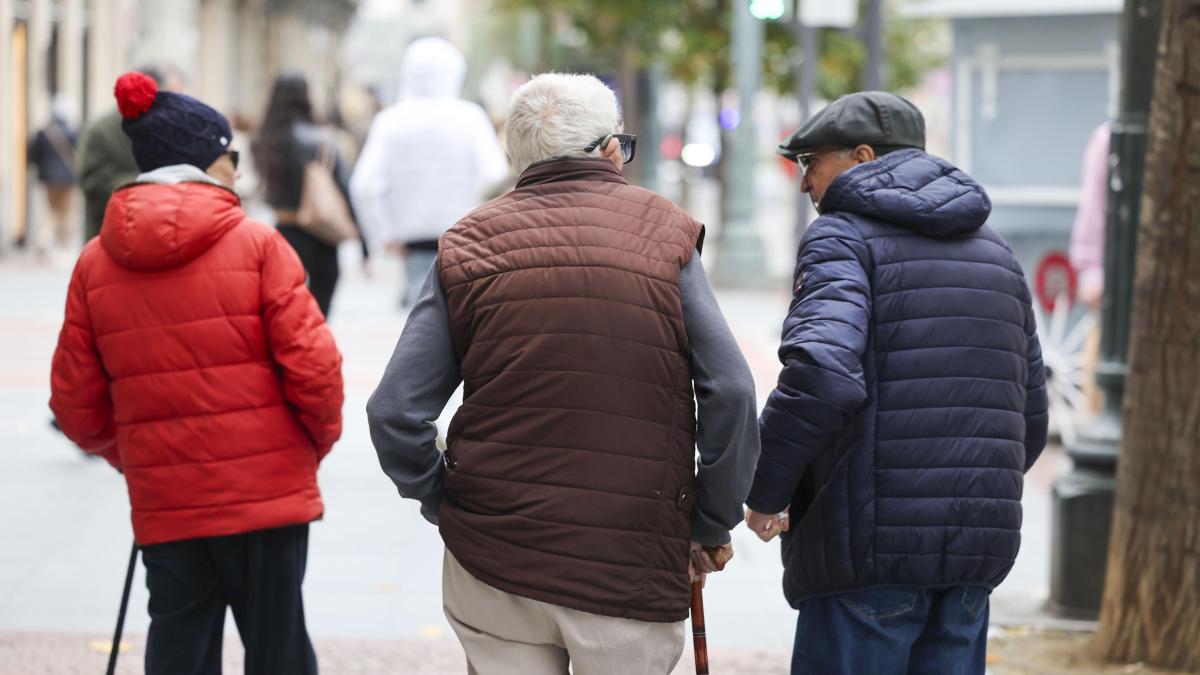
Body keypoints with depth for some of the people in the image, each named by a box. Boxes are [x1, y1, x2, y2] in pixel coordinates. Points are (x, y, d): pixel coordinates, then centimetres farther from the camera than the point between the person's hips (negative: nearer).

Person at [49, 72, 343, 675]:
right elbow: (312, 366, -12)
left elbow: (75, 404, 4)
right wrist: (319, 439, 7)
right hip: (266, 491, -3)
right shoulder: (257, 245, -7)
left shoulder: (95, 263, 3)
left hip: (162, 506, 3)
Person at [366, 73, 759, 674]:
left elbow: (395, 411, -3)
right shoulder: (663, 235, 0)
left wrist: (442, 502, 12)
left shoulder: (467, 247, 4)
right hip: (632, 573, -2)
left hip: (491, 562, 2)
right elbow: (730, 395, -6)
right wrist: (713, 524, 5)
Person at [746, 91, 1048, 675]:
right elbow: (1030, 415, 20)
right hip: (976, 558, 7)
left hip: (868, 548, -7)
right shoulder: (995, 253, 19)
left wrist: (764, 493, -10)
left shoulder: (845, 237, -5)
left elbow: (821, 376, -22)